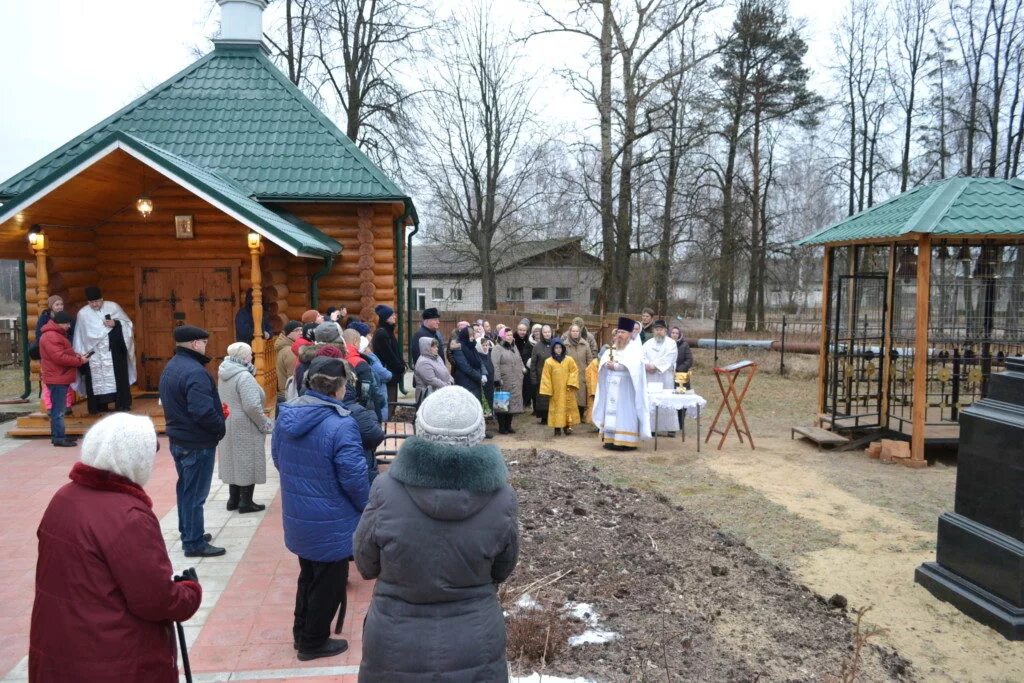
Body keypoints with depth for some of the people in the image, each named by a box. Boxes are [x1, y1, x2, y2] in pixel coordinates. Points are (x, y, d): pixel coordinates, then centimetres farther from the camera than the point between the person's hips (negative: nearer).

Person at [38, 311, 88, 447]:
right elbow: (59, 358, -24)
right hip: (57, 379, -11)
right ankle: (59, 438, -6)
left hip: (60, 378, 11)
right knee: (58, 410, -8)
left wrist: (74, 354, 6)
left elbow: (63, 352, 25)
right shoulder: (51, 336, -17)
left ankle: (57, 435, 23)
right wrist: (79, 361, -16)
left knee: (58, 409, 16)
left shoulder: (56, 334, 18)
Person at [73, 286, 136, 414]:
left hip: (114, 351, 0)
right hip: (94, 353, 1)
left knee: (118, 376, -1)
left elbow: (128, 323, 6)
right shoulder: (83, 313, 2)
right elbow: (80, 337, 6)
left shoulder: (113, 307, 1)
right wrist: (81, 354, 2)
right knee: (97, 378, 0)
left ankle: (122, 404, 4)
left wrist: (115, 323, -14)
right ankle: (100, 406, 6)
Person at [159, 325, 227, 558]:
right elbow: (203, 411, -30)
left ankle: (188, 532, 33)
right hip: (197, 442, -10)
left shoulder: (171, 367, 9)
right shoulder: (194, 371, -24)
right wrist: (220, 428, -13)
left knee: (185, 488, 20)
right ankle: (194, 543, 9)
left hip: (178, 439, 10)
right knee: (195, 493, 0)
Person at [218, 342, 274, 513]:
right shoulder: (244, 376, -21)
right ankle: (245, 502, 9)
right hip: (245, 428, -9)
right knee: (247, 461, 2)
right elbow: (252, 406, -26)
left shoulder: (225, 375, 6)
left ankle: (233, 499, 26)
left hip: (229, 426, 9)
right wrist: (265, 424, -15)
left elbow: (228, 401, 13)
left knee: (234, 460, 17)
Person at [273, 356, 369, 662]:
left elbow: (278, 460, 10)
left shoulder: (286, 415, -4)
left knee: (308, 574, 27)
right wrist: (367, 508, -5)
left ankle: (302, 632, 42)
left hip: (296, 516, 7)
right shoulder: (341, 425, -28)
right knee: (329, 582, 14)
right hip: (330, 523, -7)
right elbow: (354, 478, -24)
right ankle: (313, 642, 30)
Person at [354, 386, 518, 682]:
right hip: (475, 651, 1)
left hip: (396, 650, 0)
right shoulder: (500, 498, -18)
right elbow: (502, 571, -1)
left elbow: (366, 565, -4)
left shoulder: (387, 492, -21)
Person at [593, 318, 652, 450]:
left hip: (626, 387, -6)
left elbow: (632, 365, -19)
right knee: (611, 411, 3)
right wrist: (608, 364, -17)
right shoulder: (613, 348, 16)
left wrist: (615, 366, -22)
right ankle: (611, 439, 5)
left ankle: (626, 441, -7)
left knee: (625, 412, -8)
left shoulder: (635, 348, -3)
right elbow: (603, 361, 5)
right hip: (612, 386, 6)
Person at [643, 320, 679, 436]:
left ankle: (671, 427, 3)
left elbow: (667, 359, -10)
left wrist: (654, 365, -15)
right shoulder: (648, 343, 15)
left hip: (665, 377, -3)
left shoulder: (671, 343, 3)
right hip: (650, 377, 3)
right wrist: (647, 365, -14)